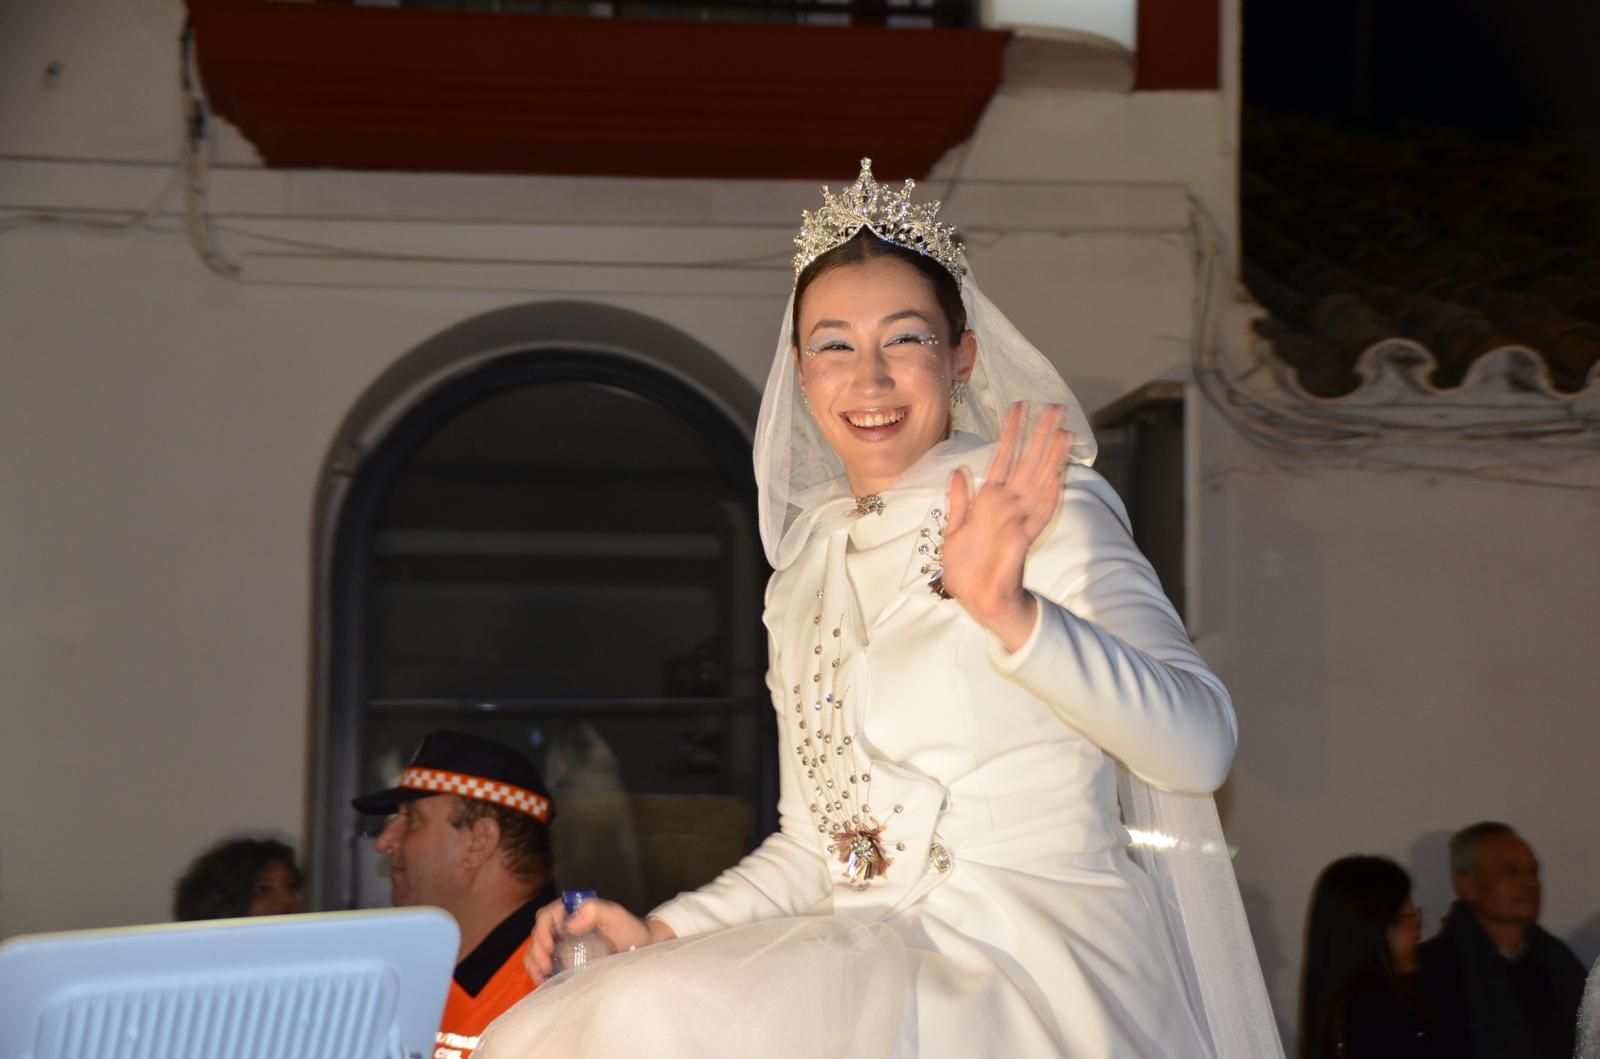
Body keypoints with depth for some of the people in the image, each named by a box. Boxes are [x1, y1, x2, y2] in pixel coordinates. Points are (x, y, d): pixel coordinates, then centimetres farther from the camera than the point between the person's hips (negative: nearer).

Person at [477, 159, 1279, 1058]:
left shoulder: (1044, 510, -4)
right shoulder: (807, 573, 16)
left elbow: (1200, 746, -18)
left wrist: (1012, 614, -31)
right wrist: (661, 933, 8)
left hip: (1033, 966, -6)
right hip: (867, 959, 6)